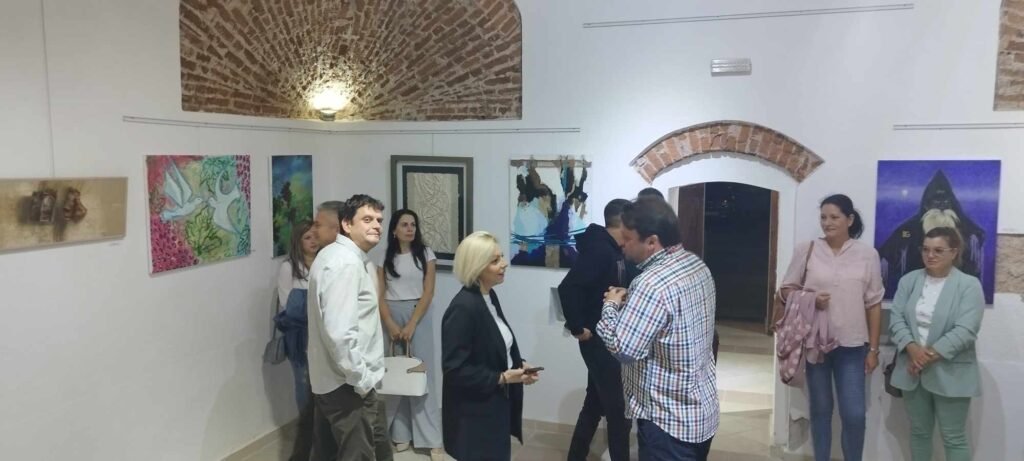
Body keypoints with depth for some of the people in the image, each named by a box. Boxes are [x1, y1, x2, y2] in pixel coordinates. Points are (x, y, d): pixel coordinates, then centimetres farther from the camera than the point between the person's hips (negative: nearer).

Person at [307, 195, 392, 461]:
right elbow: (340, 333, -29)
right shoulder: (345, 263, -21)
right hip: (348, 384, -11)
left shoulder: (343, 257, 13)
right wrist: (362, 380, -20)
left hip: (330, 380, 11)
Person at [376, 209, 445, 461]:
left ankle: (432, 439, 0)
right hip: (390, 317, 1)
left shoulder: (425, 255, 1)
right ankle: (401, 434, 13)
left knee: (422, 373, -4)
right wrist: (391, 324, -12)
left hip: (418, 316, -1)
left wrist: (411, 325, -12)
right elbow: (379, 294, 0)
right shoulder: (384, 257, 4)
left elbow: (428, 292, -4)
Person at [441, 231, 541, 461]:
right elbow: (455, 369, -23)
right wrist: (501, 378, -21)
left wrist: (519, 365, -1)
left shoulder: (489, 296, 5)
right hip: (475, 414, -9)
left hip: (497, 405, 9)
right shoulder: (462, 307, -24)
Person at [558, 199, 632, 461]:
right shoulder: (599, 250, -20)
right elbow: (567, 288, -28)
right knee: (618, 408, 2)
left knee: (595, 403, 18)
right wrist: (577, 328, -21)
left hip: (607, 339, 9)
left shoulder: (613, 250, 8)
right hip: (597, 339, -9)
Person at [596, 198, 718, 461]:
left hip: (669, 419, -9)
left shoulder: (653, 283, -27)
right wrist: (630, 303, 7)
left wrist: (611, 306, -11)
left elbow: (623, 350, -27)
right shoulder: (697, 265, 3)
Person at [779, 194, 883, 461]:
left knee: (854, 414, -1)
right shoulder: (806, 250, -1)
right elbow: (786, 289, 5)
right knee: (820, 409, 12)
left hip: (852, 346, 0)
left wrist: (873, 349, 2)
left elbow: (873, 304, 2)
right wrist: (810, 299, -16)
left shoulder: (867, 254, -1)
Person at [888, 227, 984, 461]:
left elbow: (965, 331, -16)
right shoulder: (909, 280, 6)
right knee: (919, 431, 15)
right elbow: (896, 318, -1)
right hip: (913, 370, 4)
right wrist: (912, 348, -18)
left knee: (953, 437, 4)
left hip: (950, 374, -4)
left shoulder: (969, 285, -7)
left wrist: (931, 354, -20)